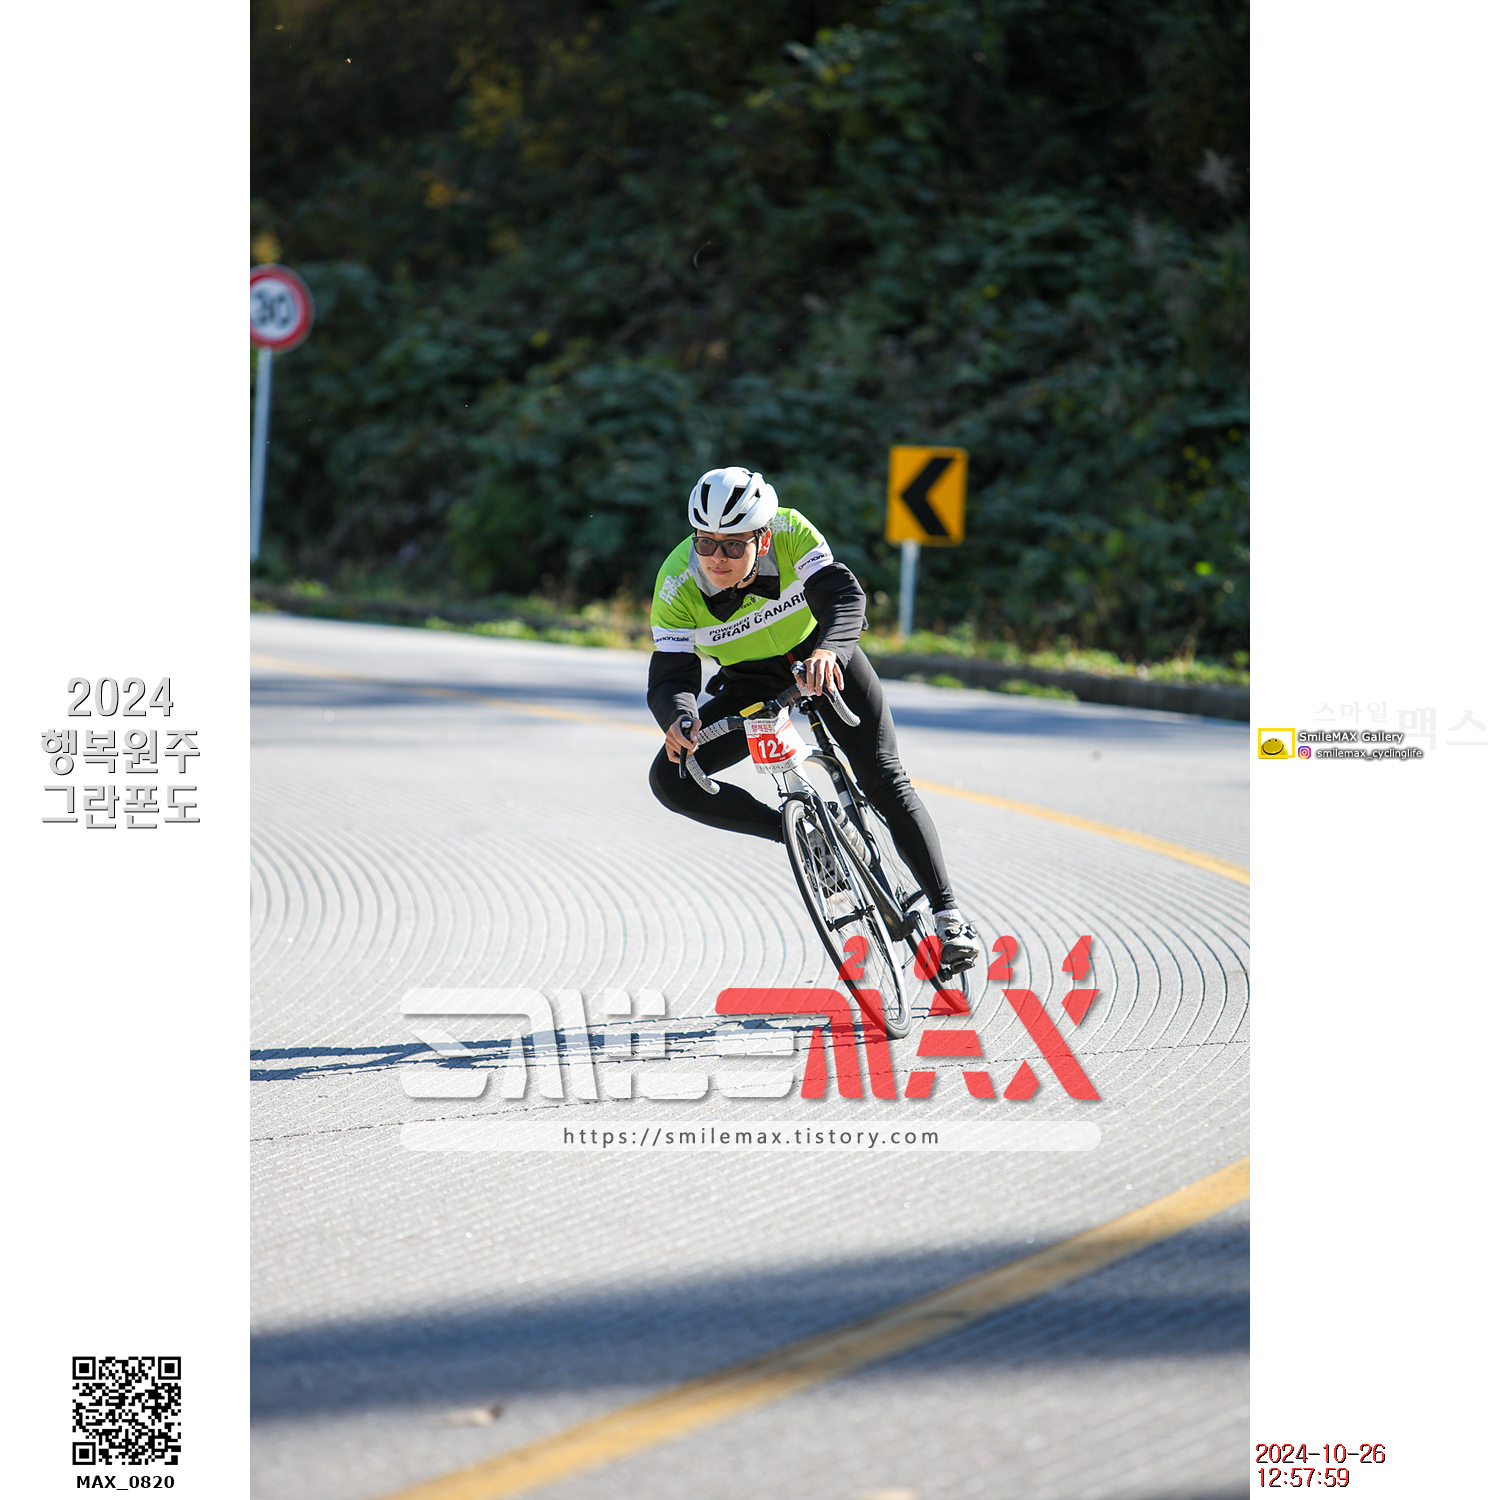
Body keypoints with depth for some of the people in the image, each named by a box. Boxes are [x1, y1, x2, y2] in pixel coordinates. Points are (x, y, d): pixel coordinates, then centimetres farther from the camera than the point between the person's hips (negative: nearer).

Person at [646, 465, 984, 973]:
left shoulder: (790, 532, -28)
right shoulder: (678, 586, -26)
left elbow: (844, 595, -37)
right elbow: (669, 676, -26)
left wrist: (829, 649, -58)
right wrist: (678, 718, -49)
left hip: (823, 658, -2)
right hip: (751, 685, 2)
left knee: (883, 778, -15)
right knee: (670, 779, -16)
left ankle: (947, 915, -9)